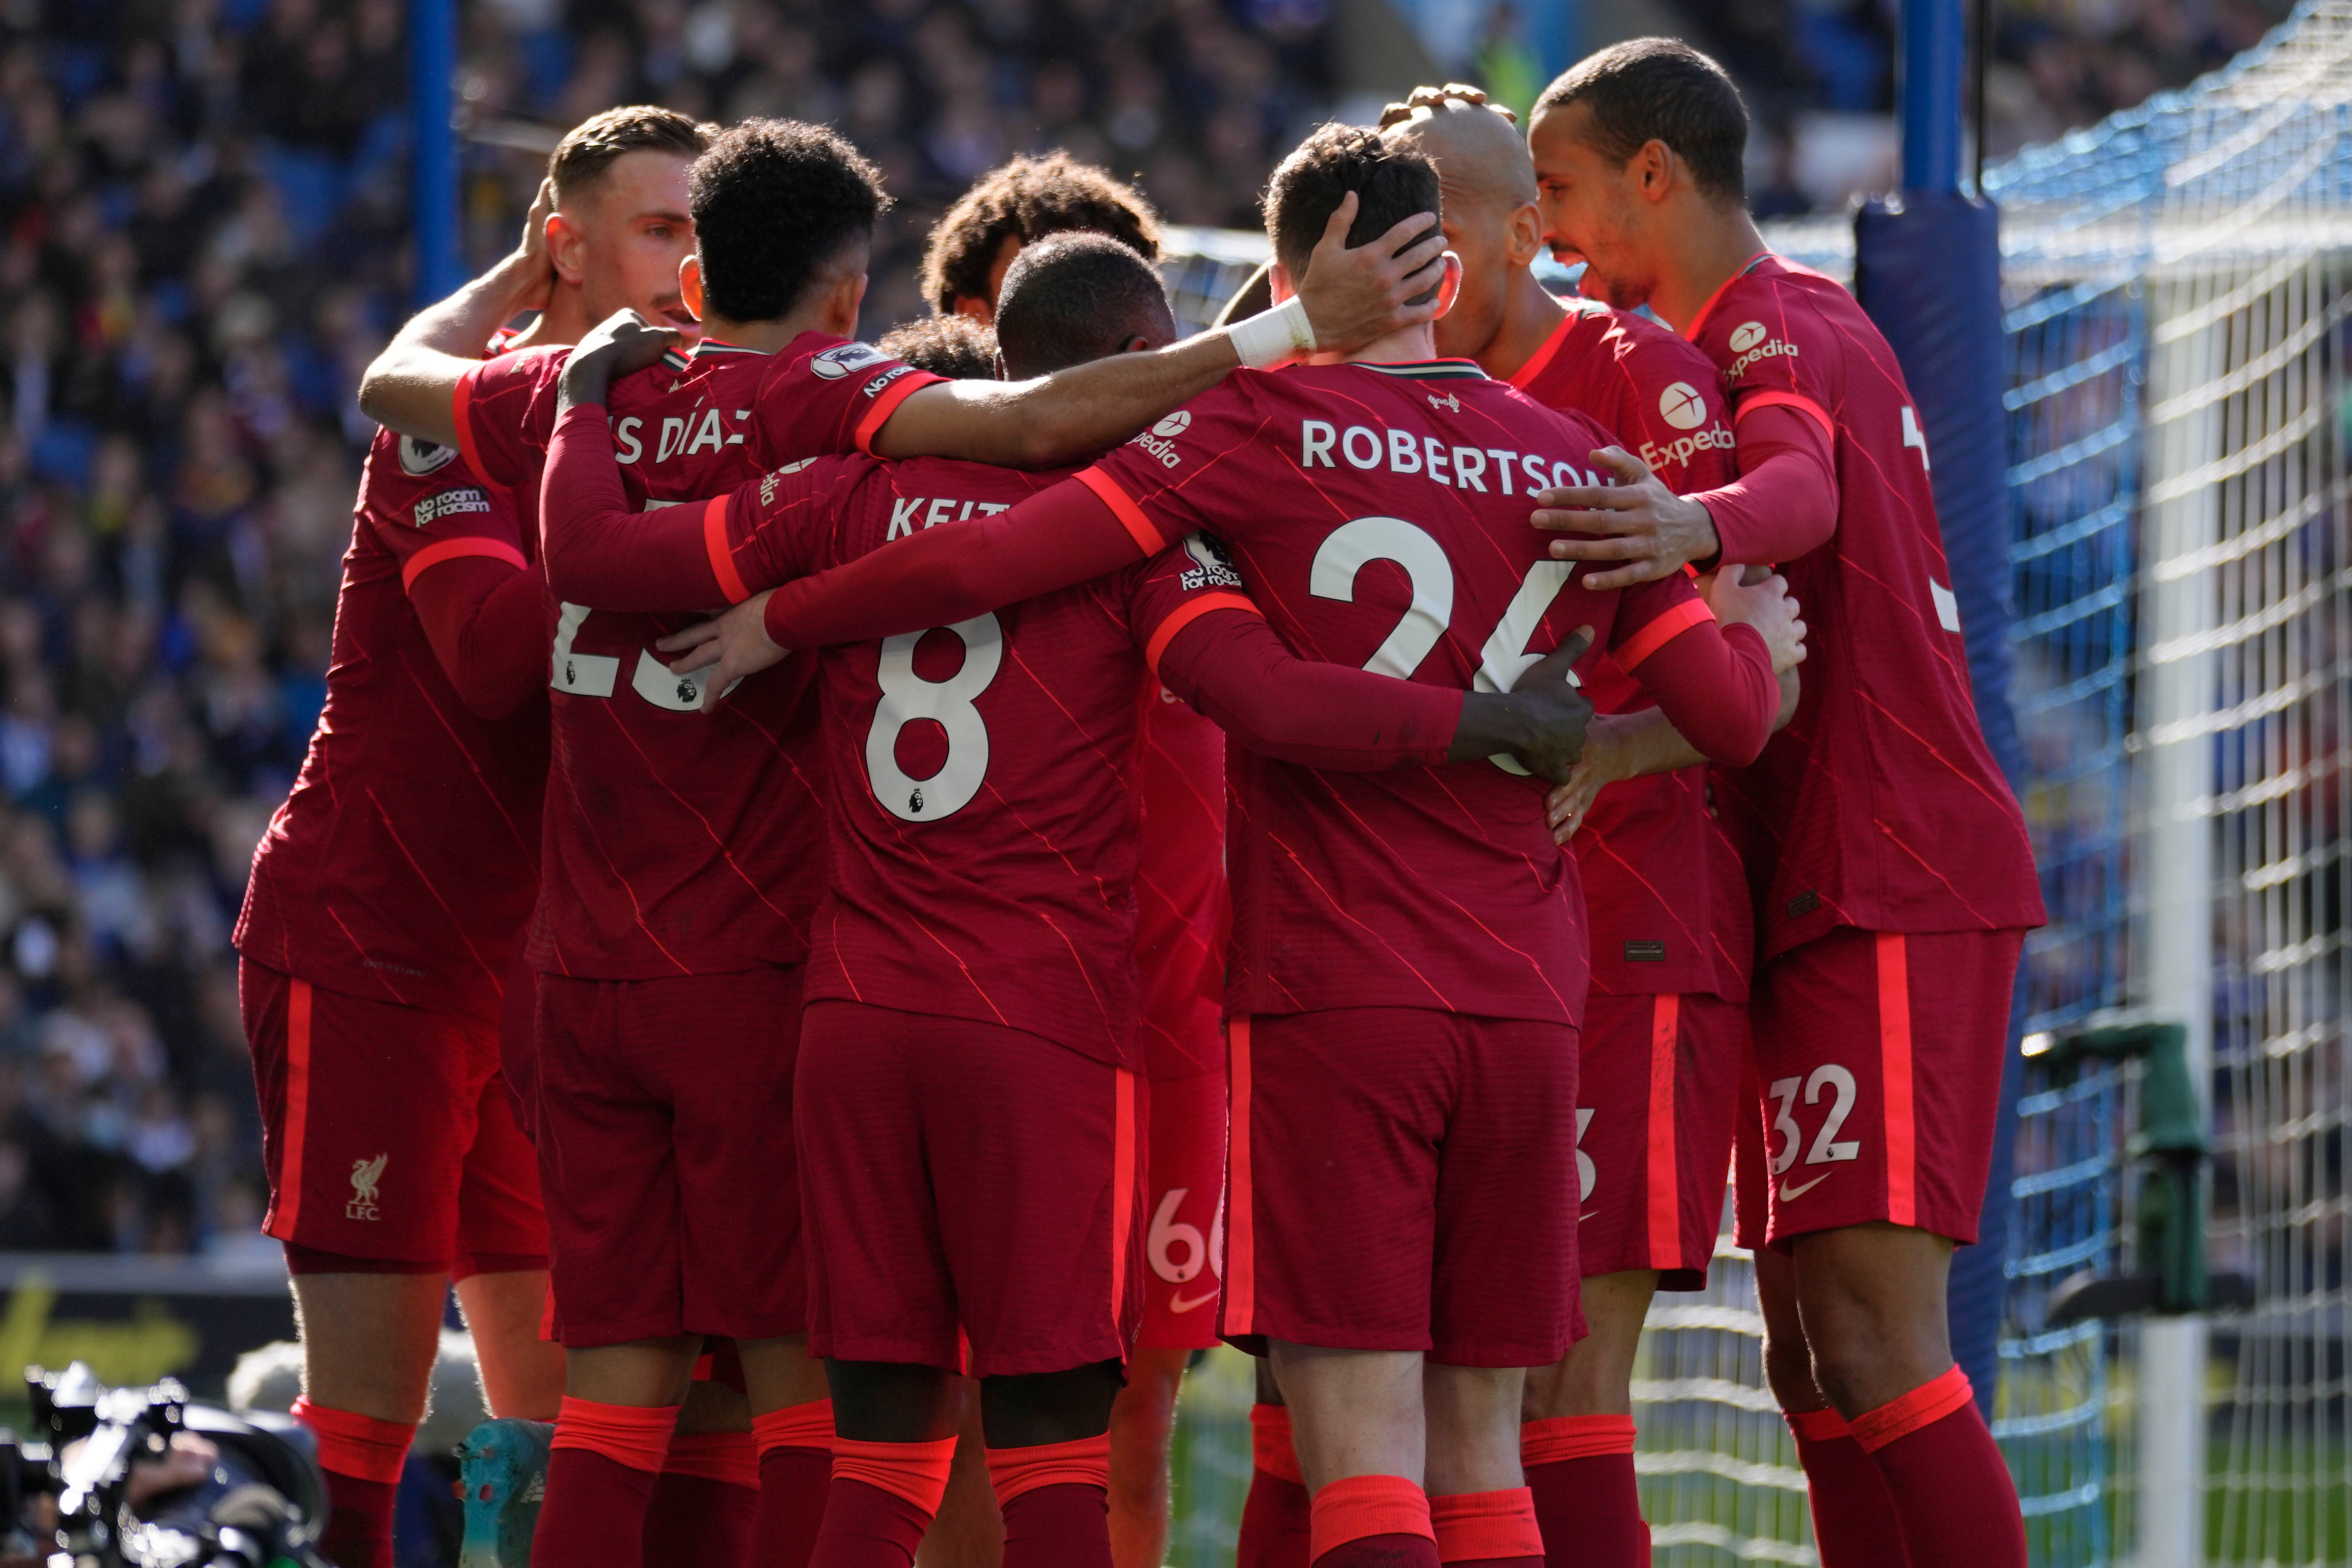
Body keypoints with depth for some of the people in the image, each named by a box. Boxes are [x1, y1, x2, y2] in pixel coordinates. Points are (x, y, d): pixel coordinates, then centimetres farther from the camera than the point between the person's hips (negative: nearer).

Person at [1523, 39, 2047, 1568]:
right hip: (1829, 885, 10)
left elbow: (1799, 487, -33)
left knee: (1871, 1331, -18)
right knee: (1809, 1343, 8)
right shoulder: (1792, 325, 22)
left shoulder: (1776, 327, -10)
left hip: (1891, 888, -10)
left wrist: (1692, 526, -55)